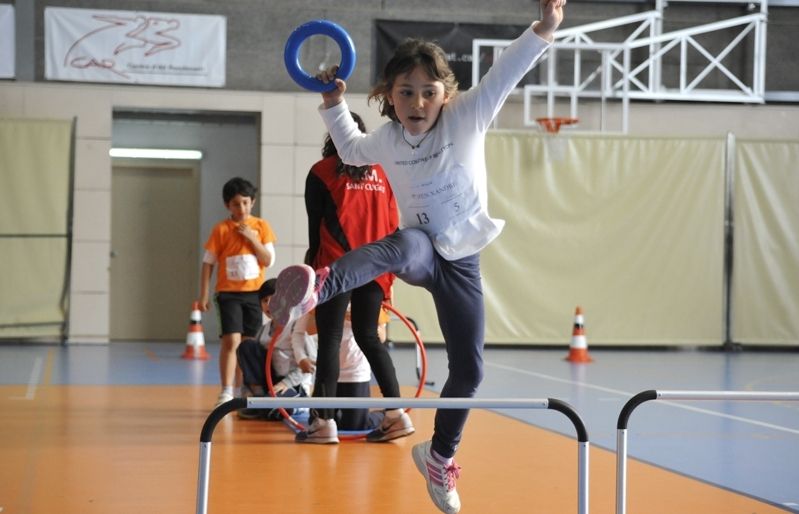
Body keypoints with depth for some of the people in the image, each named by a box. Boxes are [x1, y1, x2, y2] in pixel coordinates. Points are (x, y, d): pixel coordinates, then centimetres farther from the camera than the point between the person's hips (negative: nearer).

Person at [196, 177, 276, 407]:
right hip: (229, 293, -2)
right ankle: (226, 392, -11)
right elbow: (208, 263, 1)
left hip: (254, 293, 2)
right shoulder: (221, 229, -2)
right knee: (231, 341, -15)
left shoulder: (261, 226, 3)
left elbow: (269, 260, -2)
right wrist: (203, 295, -3)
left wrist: (252, 238, -13)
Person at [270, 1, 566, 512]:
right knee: (406, 243, -41)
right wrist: (334, 104, 10)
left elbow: (505, 74, -23)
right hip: (420, 250, -1)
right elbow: (350, 149, 22)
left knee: (469, 369, 3)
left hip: (462, 261, 1)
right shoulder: (384, 141, -2)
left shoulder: (467, 119, -11)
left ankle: (439, 457, 28)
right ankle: (319, 286, -68)